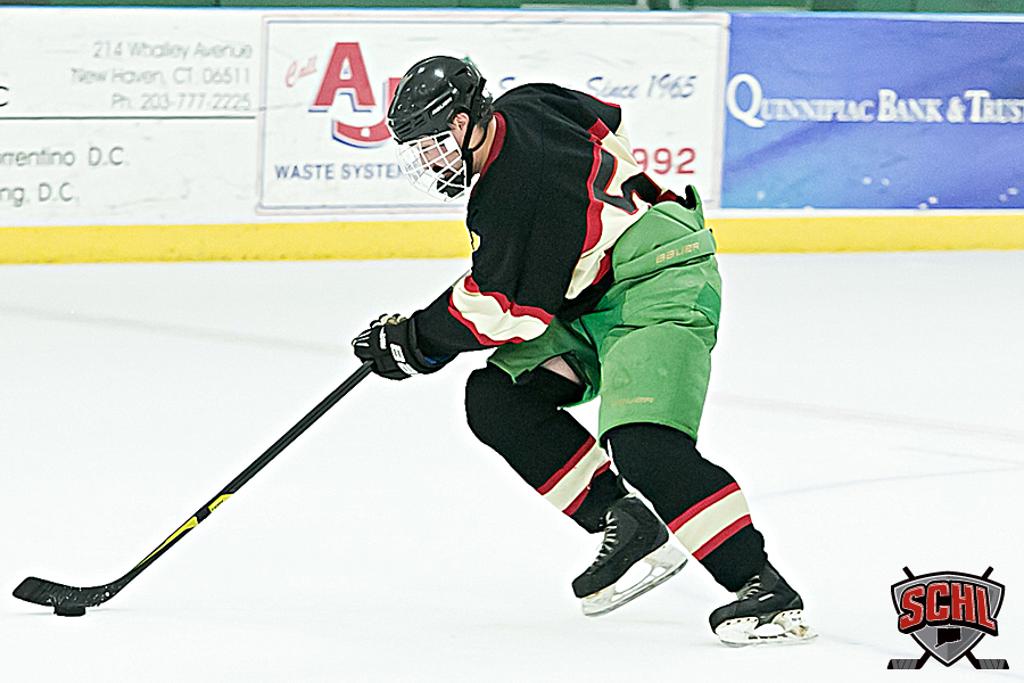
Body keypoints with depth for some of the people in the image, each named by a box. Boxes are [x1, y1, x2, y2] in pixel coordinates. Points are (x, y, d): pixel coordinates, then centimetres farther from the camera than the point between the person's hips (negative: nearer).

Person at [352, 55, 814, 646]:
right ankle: (628, 528, 1)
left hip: (662, 290, -11)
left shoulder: (519, 189, -25)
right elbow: (606, 124, 21)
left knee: (643, 445, -28)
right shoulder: (519, 109, 3)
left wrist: (418, 342, -9)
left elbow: (511, 308, -20)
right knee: (496, 399, 0)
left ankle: (765, 591, -27)